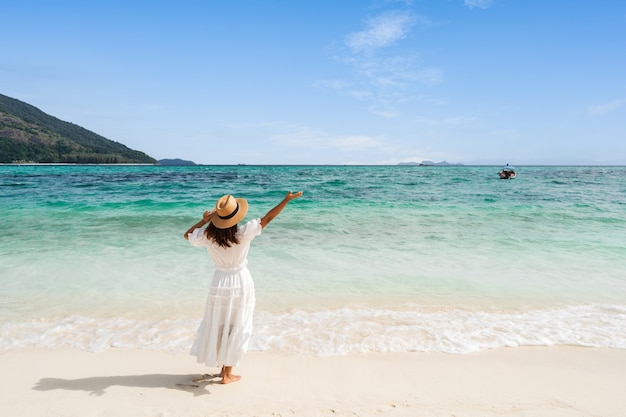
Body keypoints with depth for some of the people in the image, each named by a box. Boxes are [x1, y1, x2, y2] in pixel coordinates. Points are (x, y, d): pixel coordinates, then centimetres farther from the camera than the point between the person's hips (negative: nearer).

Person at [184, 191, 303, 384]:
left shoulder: (208, 235, -13)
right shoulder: (243, 233, -22)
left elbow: (187, 235, 6)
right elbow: (267, 218, -17)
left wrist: (203, 221, 5)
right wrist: (287, 199, -12)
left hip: (219, 283, 3)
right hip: (241, 283, -3)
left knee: (217, 325, 20)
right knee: (237, 328, 10)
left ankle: (224, 367, 33)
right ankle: (227, 373, 18)